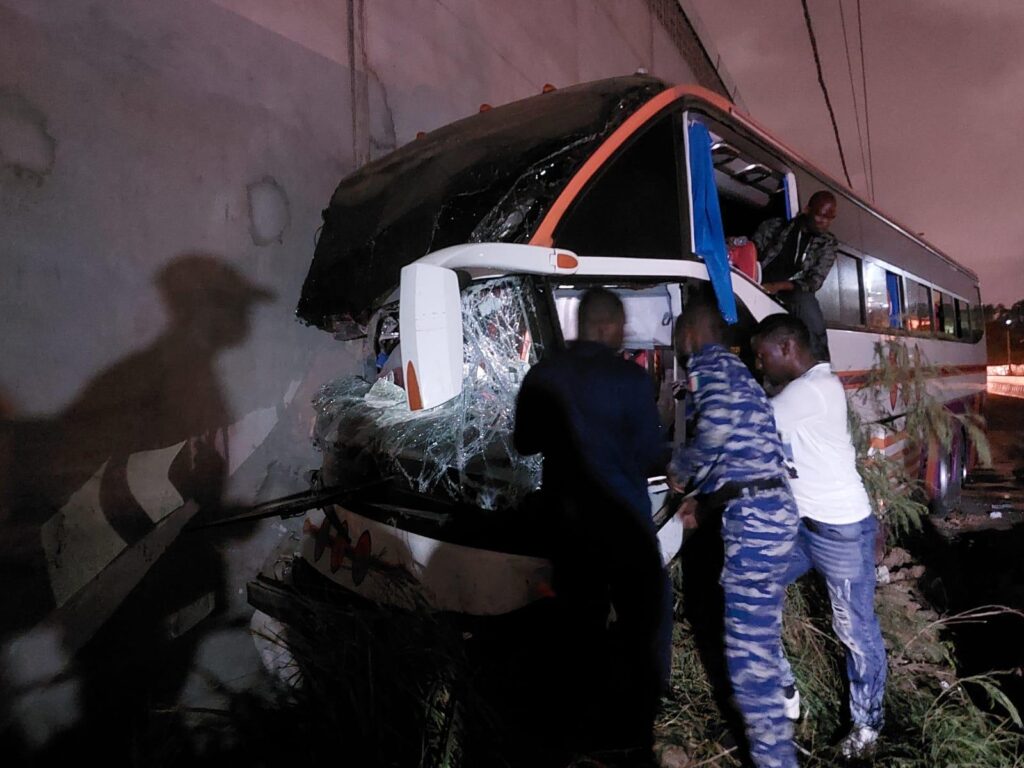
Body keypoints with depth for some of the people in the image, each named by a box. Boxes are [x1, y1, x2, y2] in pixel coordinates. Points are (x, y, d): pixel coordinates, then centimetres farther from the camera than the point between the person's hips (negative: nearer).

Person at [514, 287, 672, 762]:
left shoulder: (543, 376, -2)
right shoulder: (629, 377, -15)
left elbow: (525, 443, 8)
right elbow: (649, 456, -12)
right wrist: (670, 454, 8)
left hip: (566, 518, 5)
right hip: (624, 519, -4)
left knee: (582, 624, 17)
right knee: (644, 623, 12)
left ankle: (594, 728, 31)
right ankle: (635, 731, 18)